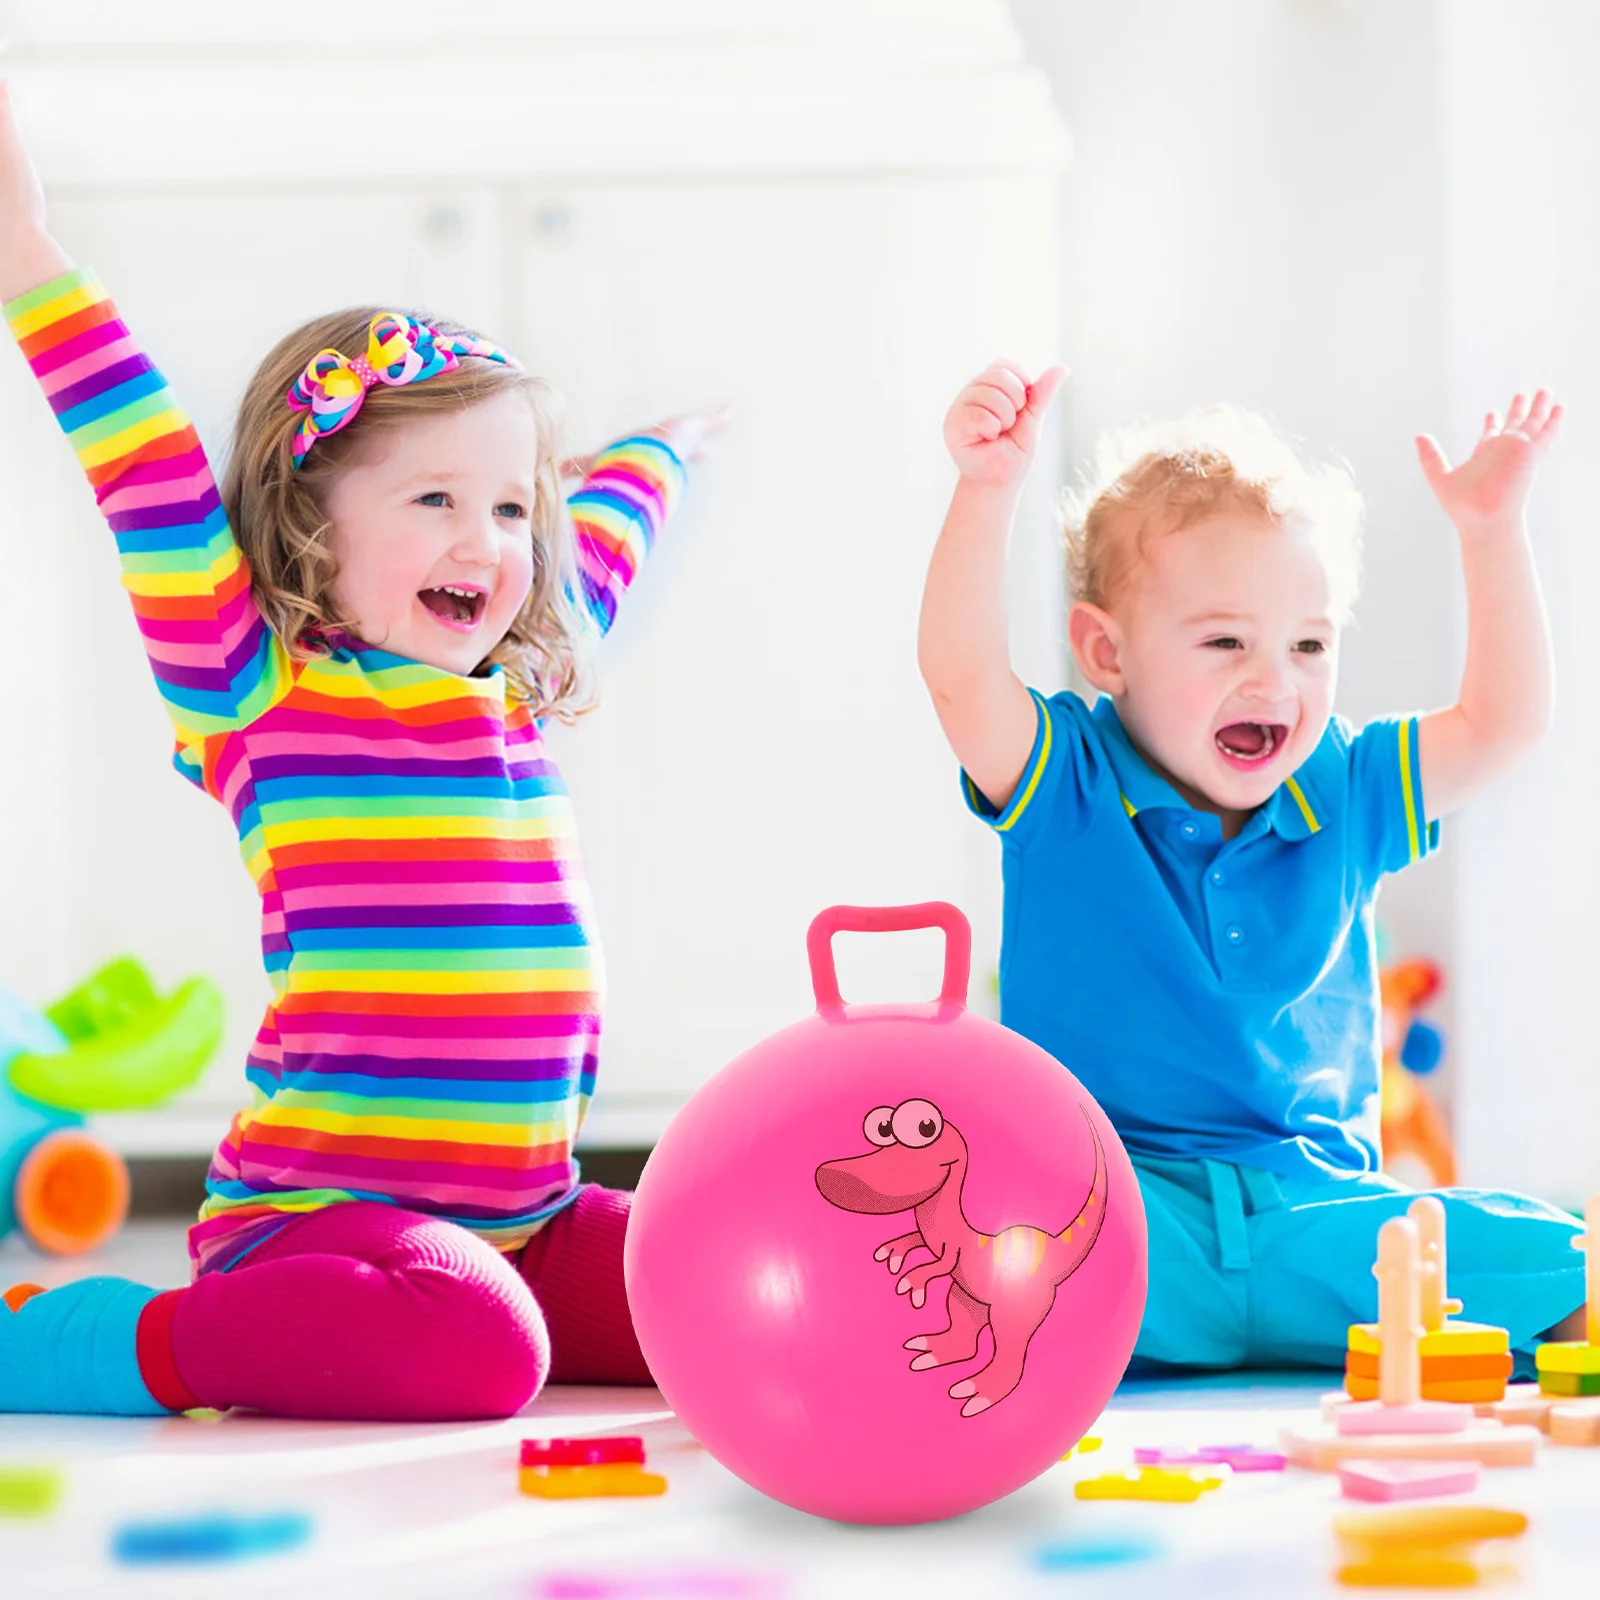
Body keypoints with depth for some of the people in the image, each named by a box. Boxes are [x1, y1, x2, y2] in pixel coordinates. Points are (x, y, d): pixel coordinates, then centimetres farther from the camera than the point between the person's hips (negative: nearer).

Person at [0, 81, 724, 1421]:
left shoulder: (518, 695, 16)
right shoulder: (261, 691, -3)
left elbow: (602, 536, 36)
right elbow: (151, 489, -10)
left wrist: (659, 452, 54)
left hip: (526, 1214, 8)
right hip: (321, 1200, -8)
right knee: (474, 1350, -35)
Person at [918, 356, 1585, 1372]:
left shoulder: (1344, 796, 14)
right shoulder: (1067, 786, 1)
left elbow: (1505, 721, 16)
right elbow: (961, 675, -16)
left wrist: (1493, 531, 7)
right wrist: (989, 487, -29)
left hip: (1315, 1213, 4)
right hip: (1111, 1201, -4)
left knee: (1567, 1276, -18)